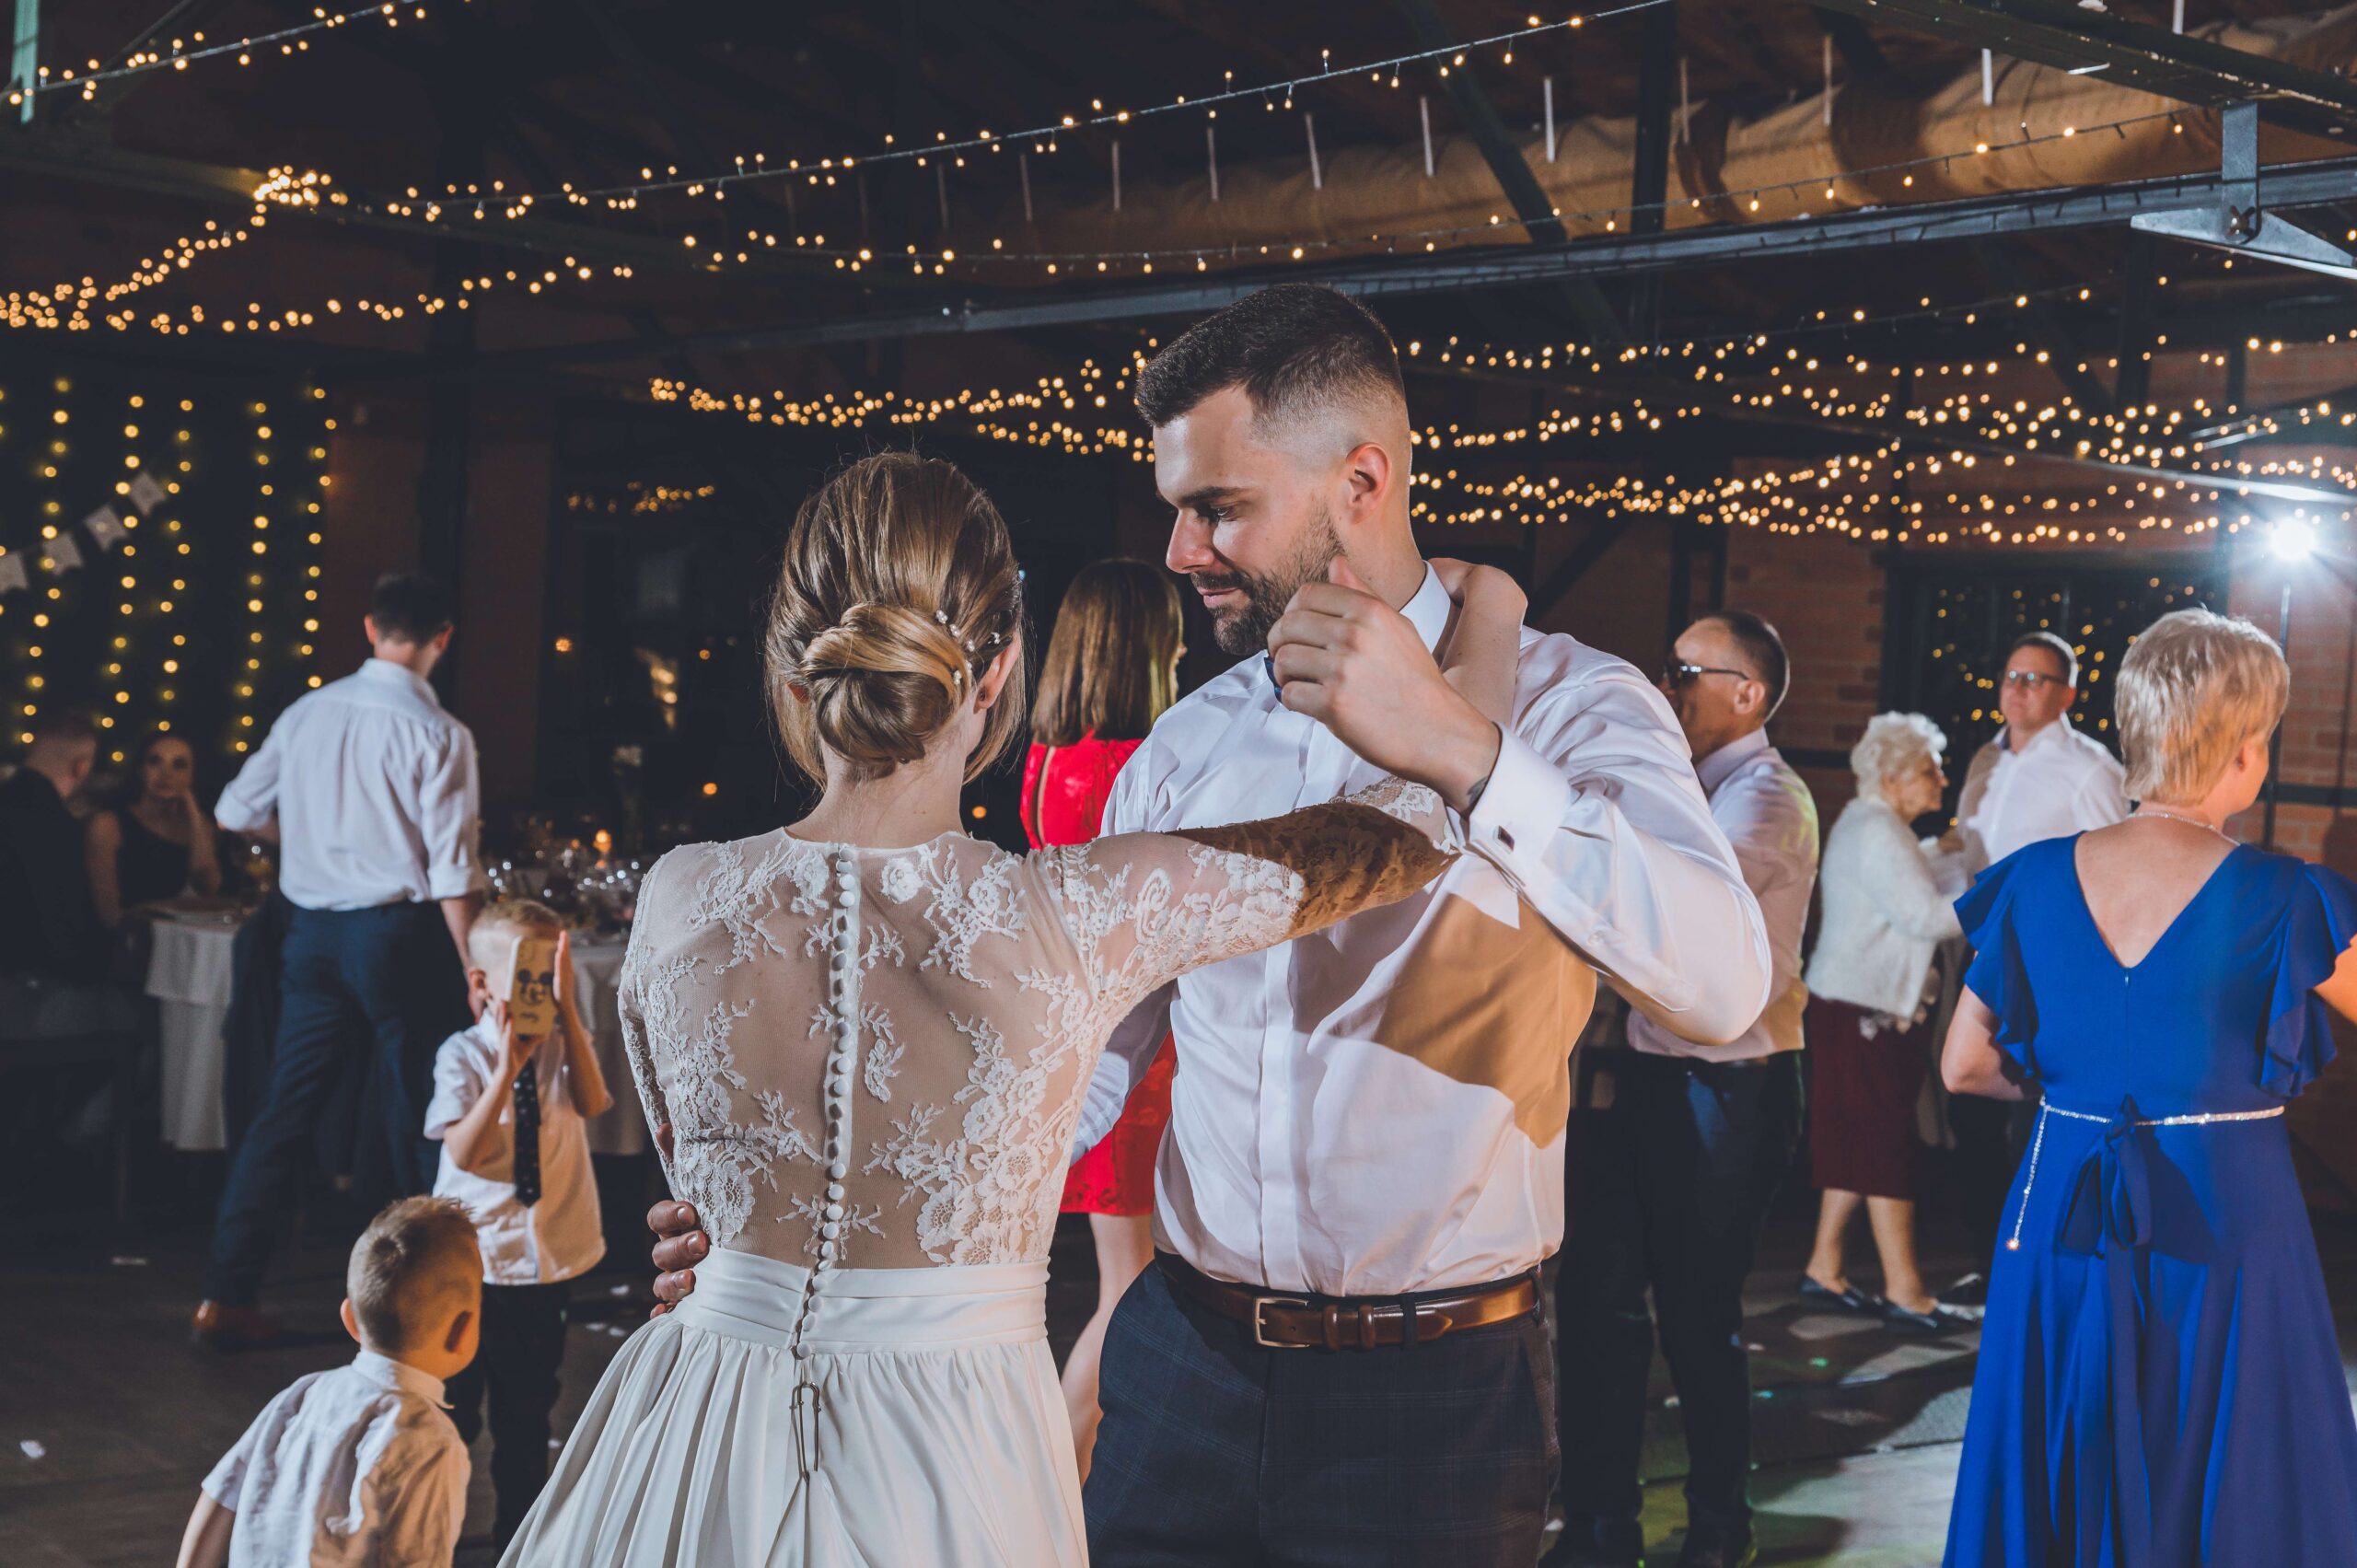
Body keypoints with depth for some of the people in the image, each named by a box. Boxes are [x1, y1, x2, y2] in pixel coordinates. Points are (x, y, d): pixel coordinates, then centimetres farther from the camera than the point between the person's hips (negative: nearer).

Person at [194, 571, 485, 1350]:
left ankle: (226, 1297, 13)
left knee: (283, 1109, 11)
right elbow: (451, 870, -14)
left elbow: (238, 809, 10)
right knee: (417, 1118, 6)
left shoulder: (310, 711, 4)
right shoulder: (437, 733, -11)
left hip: (313, 931, 5)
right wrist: (473, 972, -10)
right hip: (400, 932, -5)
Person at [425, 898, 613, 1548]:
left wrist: (567, 1008, -30)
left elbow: (591, 1104, -23)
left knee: (528, 1410, 15)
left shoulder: (565, 1043, -2)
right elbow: (465, 1153, -20)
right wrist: (508, 1067, -30)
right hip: (473, 1256, -2)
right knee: (453, 1408, 8)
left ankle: (518, 1536, 29)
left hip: (549, 1255, 3)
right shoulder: (464, 1053, -10)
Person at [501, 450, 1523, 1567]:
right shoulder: (1082, 917, -19)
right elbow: (1440, 810, -5)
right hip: (951, 1467, -2)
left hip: (699, 1461, 2)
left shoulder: (678, 901, -10)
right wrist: (1489, 622, 14)